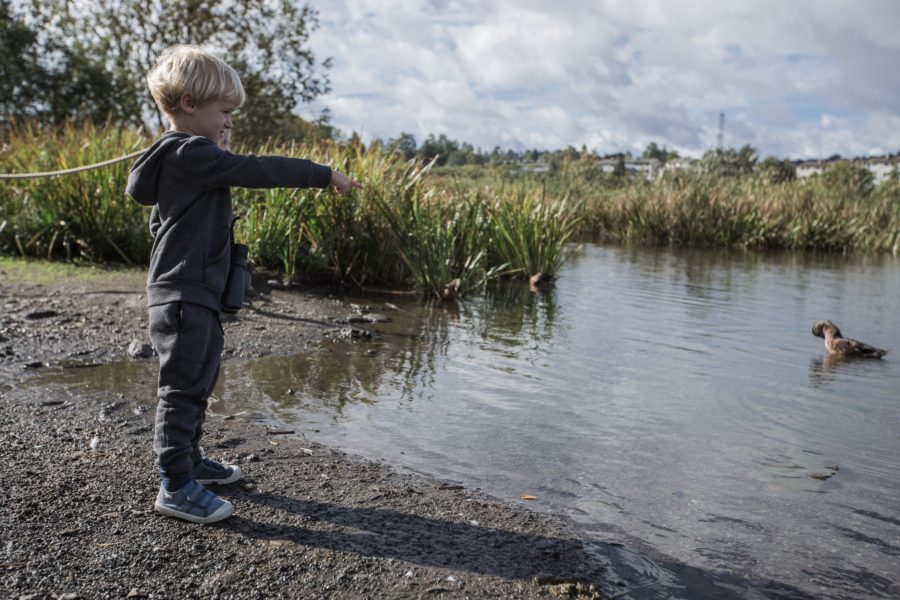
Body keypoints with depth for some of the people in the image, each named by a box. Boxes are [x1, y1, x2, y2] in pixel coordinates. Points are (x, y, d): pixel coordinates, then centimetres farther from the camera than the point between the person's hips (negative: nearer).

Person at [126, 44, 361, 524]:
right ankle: (175, 487, 3)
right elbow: (260, 170, -20)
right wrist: (325, 174, -13)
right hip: (184, 295, -11)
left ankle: (188, 460, 33)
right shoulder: (192, 153, -16)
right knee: (183, 387, -4)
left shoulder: (178, 155, 16)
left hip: (195, 293, 11)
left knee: (196, 383, 20)